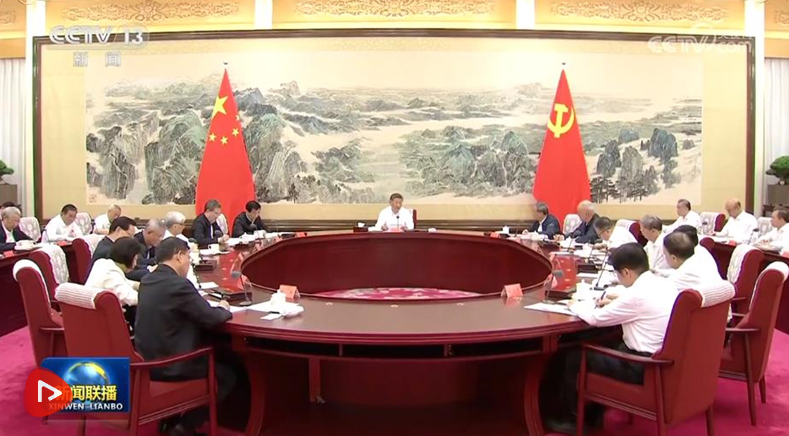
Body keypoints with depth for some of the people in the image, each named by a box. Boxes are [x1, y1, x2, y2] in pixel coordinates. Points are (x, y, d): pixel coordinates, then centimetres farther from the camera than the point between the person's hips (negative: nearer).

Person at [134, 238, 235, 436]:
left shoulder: (147, 281, 5)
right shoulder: (179, 284, -21)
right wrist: (223, 308, 5)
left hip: (146, 362, 9)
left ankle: (171, 418, 31)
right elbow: (211, 318, -17)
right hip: (170, 366, -9)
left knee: (213, 359, 30)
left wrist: (214, 308, 10)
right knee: (227, 374, 12)